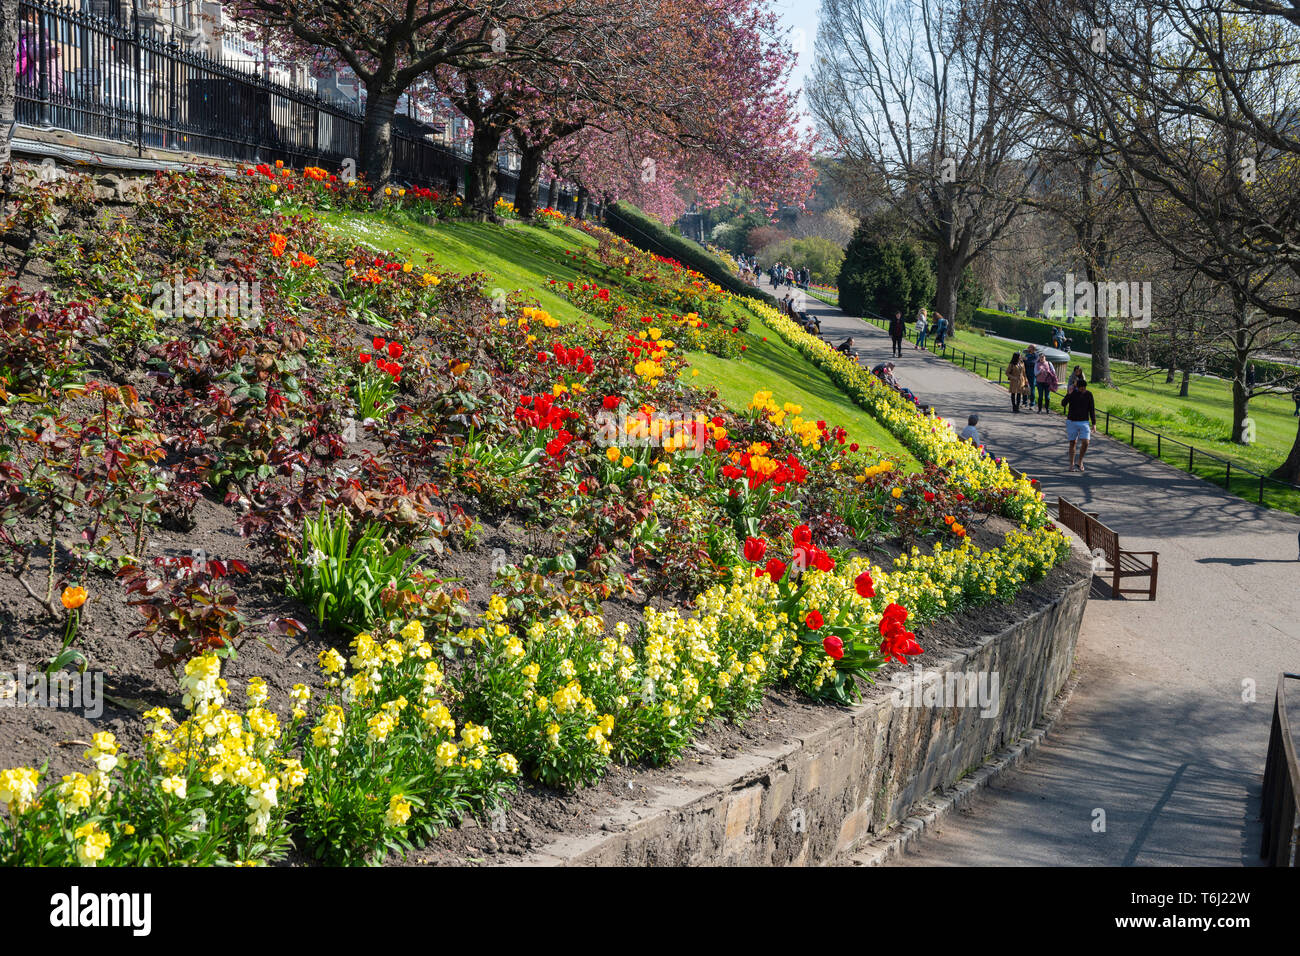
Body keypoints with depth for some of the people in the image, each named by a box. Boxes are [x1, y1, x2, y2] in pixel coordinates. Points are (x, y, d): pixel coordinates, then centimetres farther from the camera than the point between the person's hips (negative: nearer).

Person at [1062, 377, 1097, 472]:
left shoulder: (1088, 394, -2)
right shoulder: (1072, 394, -7)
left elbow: (1092, 409, 5)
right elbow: (1063, 404, -20)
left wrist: (1094, 423, 2)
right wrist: (1069, 395, -34)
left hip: (1084, 422, 1)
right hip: (1072, 421, -1)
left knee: (1085, 443, -10)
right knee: (1072, 443, 5)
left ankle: (1079, 461, 11)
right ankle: (1072, 464, 15)